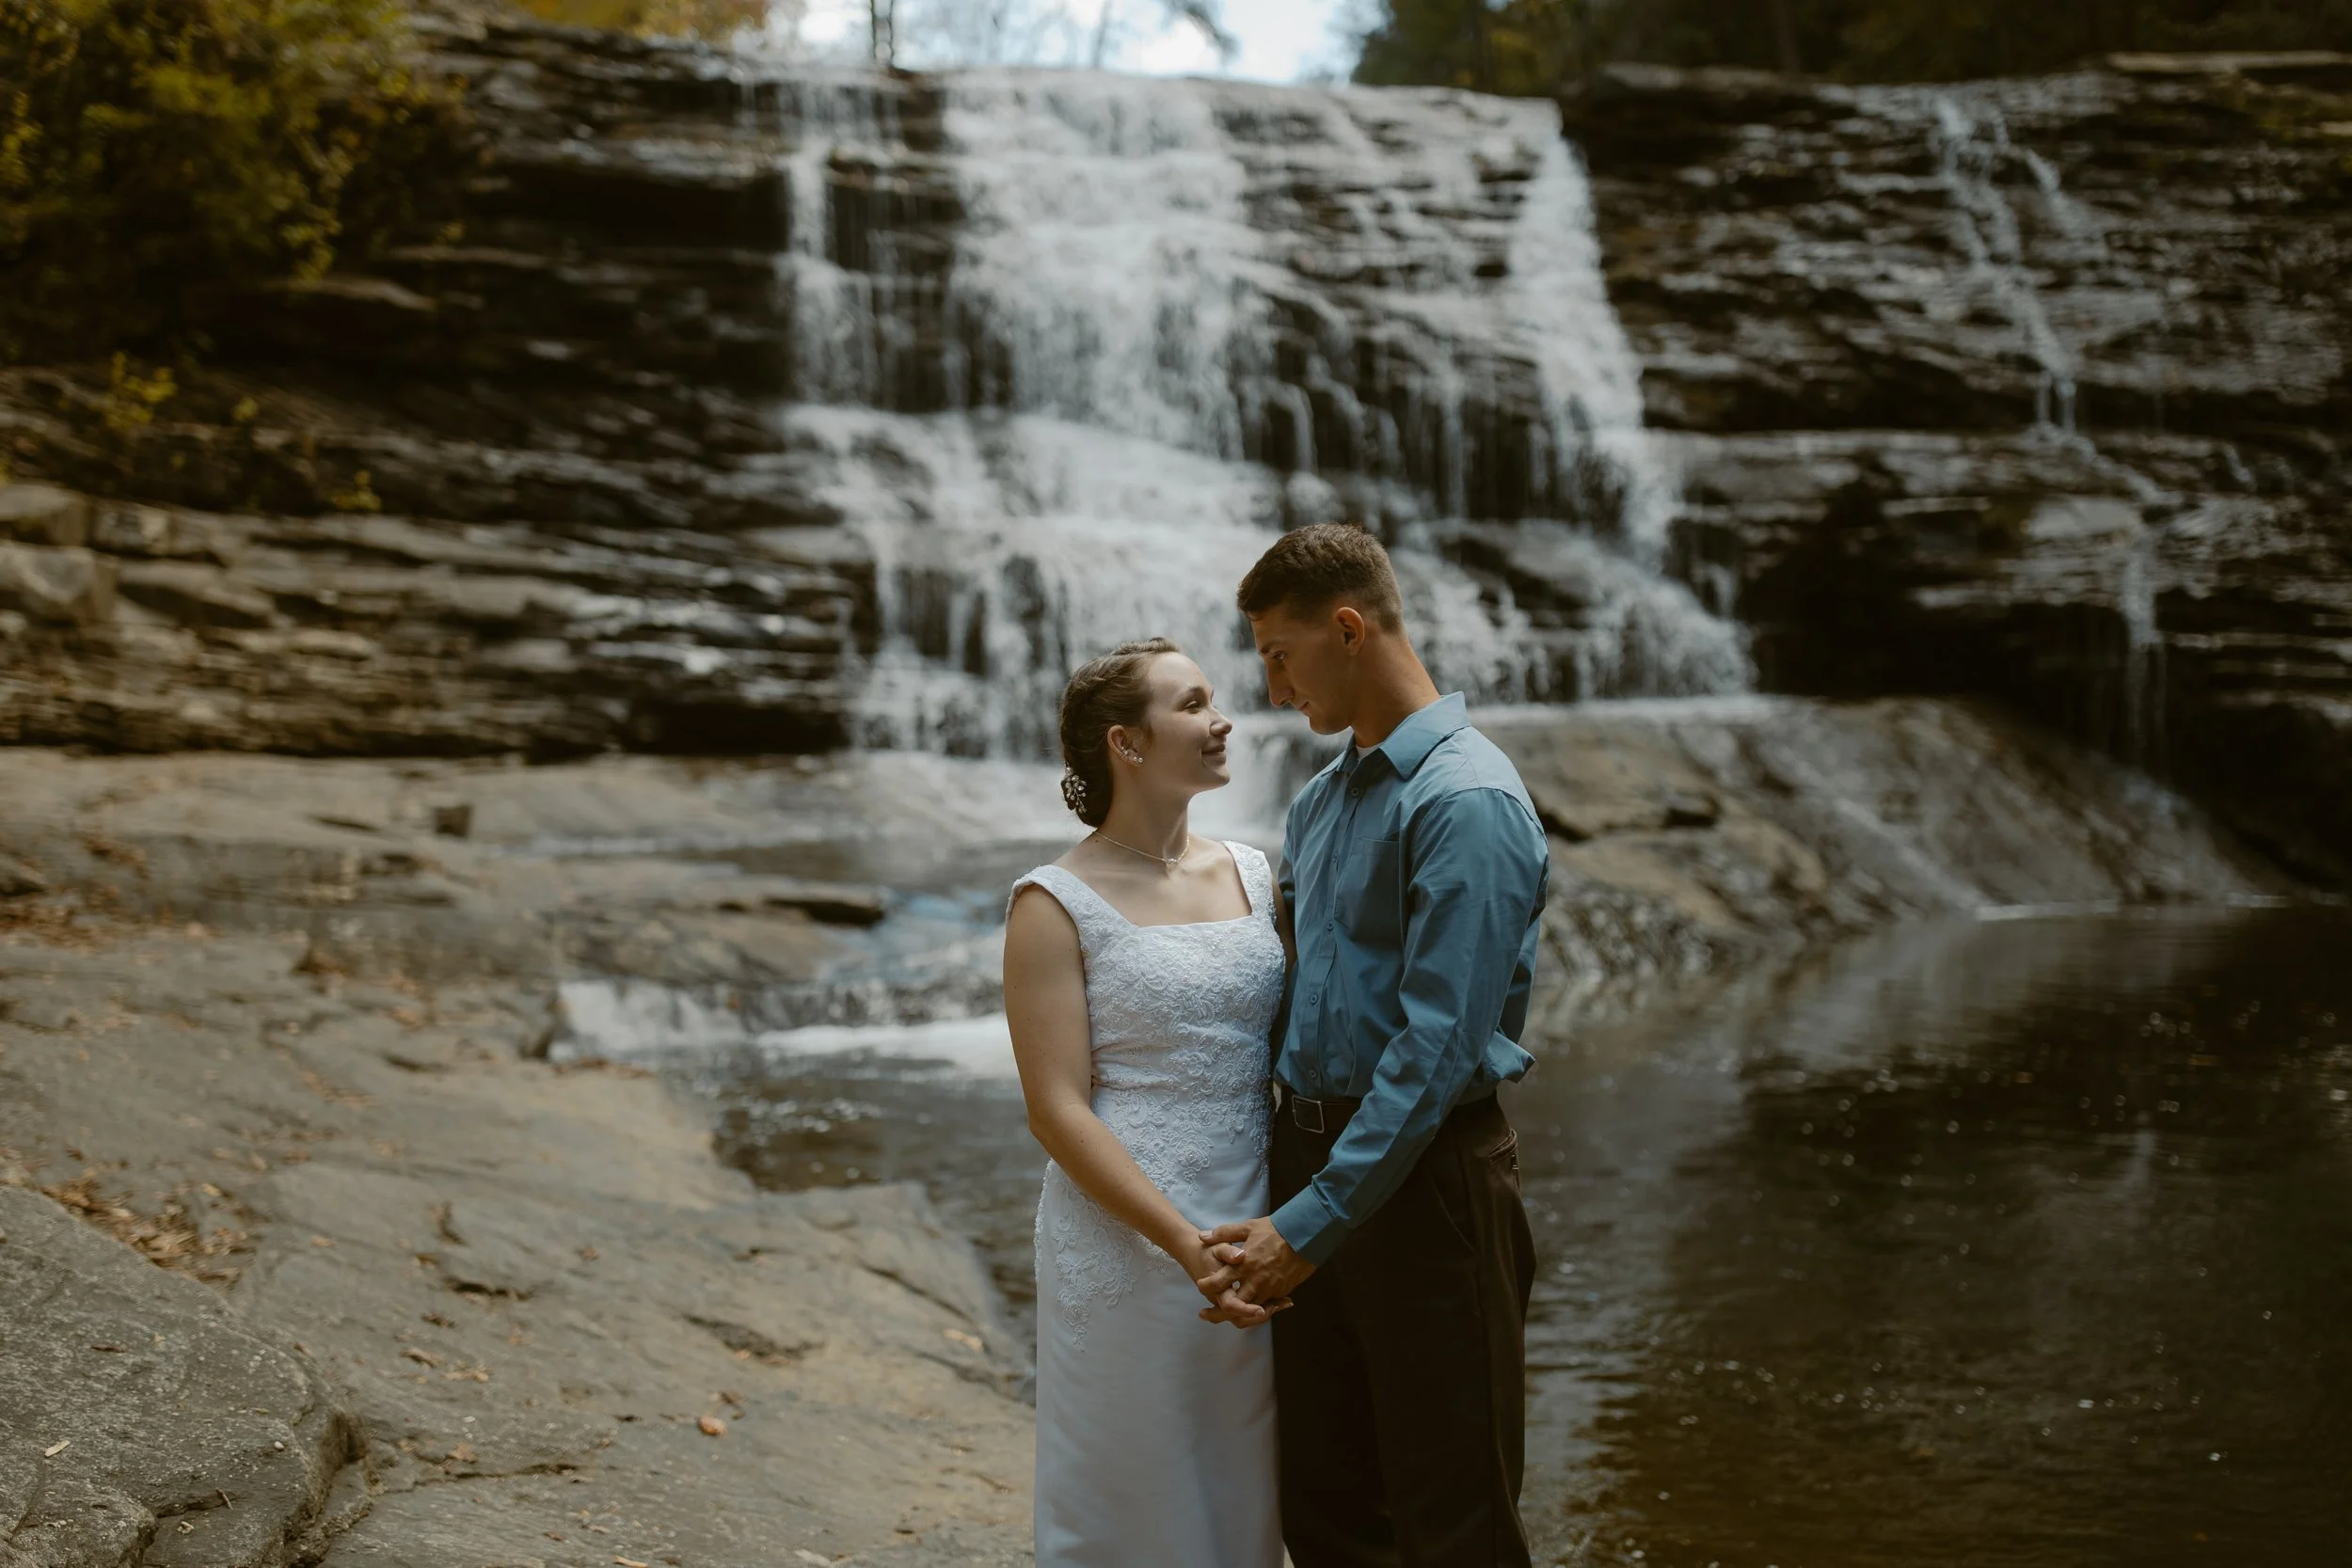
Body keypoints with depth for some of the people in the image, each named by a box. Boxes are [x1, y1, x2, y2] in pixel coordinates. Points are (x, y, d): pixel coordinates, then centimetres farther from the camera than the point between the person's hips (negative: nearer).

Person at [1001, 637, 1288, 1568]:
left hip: (1259, 1247, 5)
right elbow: (1058, 1110, -12)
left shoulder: (1253, 875, 8)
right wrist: (1186, 1245, -20)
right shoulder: (1057, 906, -7)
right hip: (1129, 1242, -5)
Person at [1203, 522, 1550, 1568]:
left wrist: (1311, 1224, -21)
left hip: (1422, 1173, -8)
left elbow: (1438, 1046, -21)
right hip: (1310, 1157, 8)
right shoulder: (1317, 802, 13)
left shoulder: (1467, 801, -16)